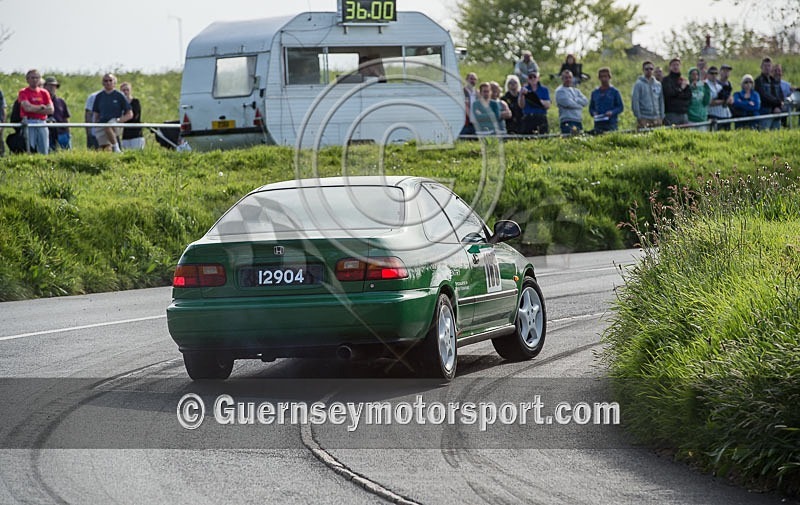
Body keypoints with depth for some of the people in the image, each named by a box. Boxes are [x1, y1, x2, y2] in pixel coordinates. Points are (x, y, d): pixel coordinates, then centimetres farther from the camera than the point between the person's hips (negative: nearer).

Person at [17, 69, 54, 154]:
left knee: (44, 150, 1)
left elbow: (50, 110, 3)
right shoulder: (23, 92, 1)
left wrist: (34, 109, -4)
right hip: (29, 122, -4)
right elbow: (27, 107, -13)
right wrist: (41, 107, 0)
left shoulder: (44, 92, 13)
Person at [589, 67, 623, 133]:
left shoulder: (614, 91, 6)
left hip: (611, 123, -2)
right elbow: (591, 108, 19)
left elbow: (621, 107, 4)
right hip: (598, 123, 2)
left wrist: (612, 112, -13)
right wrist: (593, 113, -4)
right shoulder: (595, 93, 15)